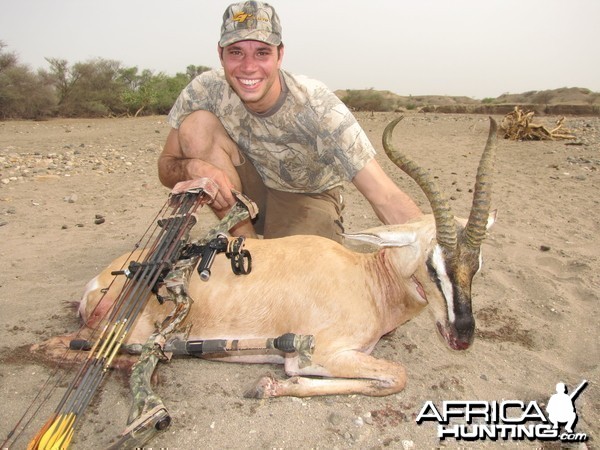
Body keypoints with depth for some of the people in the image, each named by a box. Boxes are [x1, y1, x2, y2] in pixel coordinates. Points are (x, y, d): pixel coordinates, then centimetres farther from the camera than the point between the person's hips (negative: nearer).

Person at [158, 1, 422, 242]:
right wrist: (193, 167, -34)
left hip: (306, 198, -2)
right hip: (246, 192, 3)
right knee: (197, 123, -22)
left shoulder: (318, 107, -30)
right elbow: (166, 166, -10)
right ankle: (245, 241, -8)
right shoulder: (206, 91, -21)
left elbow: (387, 198, -34)